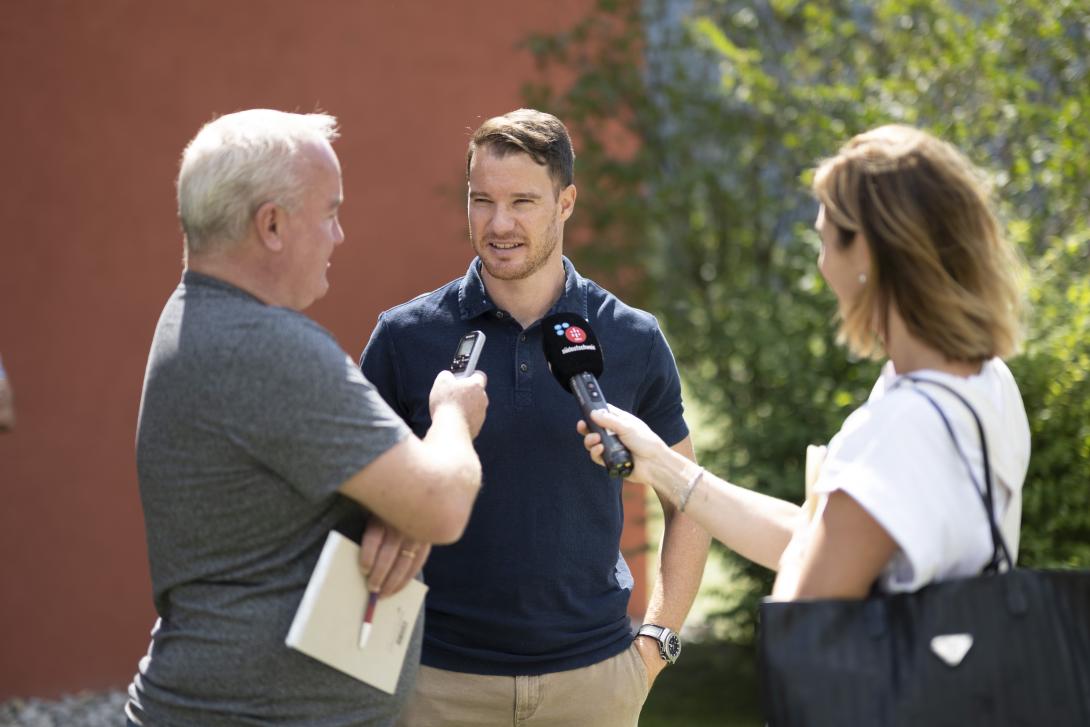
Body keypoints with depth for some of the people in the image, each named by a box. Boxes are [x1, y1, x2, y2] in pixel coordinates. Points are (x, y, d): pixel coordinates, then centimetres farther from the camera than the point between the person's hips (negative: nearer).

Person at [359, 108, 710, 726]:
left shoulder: (632, 340, 1)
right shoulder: (405, 337, -1)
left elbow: (688, 501, 10)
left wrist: (658, 640, 2)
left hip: (592, 675, 1)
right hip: (440, 676, 0)